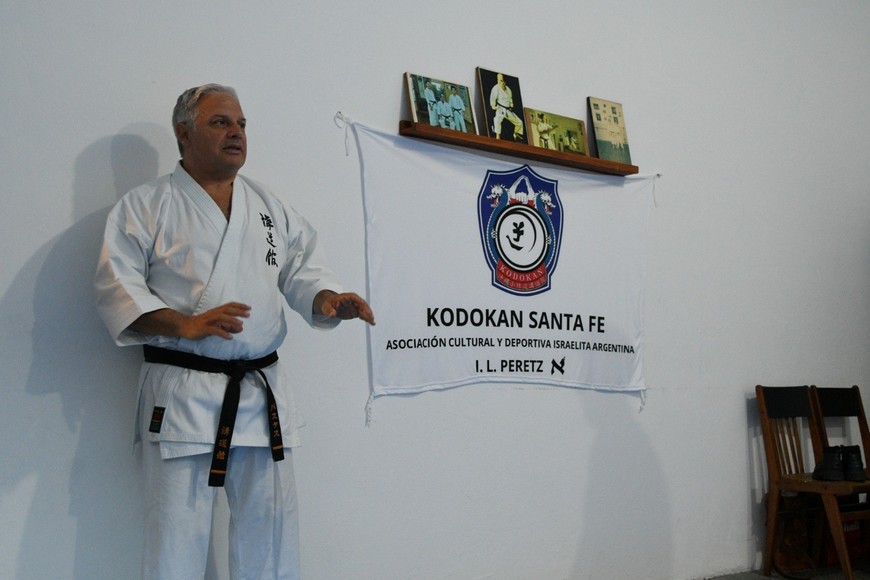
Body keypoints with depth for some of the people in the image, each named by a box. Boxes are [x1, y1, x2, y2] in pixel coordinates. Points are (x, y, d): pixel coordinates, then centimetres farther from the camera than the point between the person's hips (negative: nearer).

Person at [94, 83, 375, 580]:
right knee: (177, 539, 0)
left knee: (271, 530, 11)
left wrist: (328, 299, -11)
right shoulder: (145, 206, 2)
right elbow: (117, 288, -6)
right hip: (182, 393, -4)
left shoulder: (271, 207, 15)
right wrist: (186, 325, -21)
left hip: (265, 391, 4)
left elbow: (303, 269, 12)